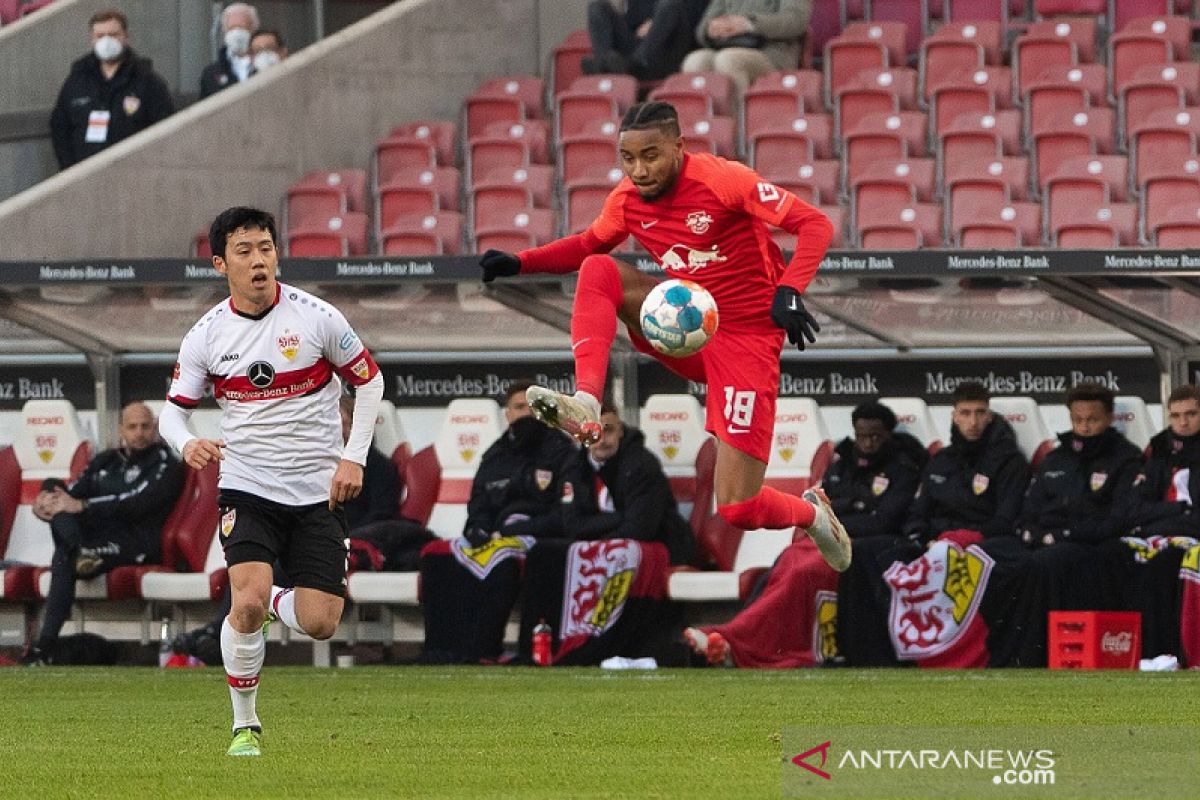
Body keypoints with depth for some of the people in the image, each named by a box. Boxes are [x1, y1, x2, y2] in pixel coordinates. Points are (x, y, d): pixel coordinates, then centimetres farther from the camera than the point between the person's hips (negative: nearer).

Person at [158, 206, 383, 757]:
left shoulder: (315, 318, -7)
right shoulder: (206, 336, -3)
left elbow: (369, 380, 5)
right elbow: (173, 411, 5)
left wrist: (352, 458, -3)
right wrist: (187, 444, -19)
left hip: (317, 492, 0)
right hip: (246, 489, 0)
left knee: (320, 623, -7)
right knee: (248, 600, -23)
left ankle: (274, 603, 31)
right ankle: (245, 725, -4)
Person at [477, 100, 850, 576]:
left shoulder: (723, 180, -19)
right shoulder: (627, 199, -2)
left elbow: (815, 224, -19)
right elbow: (589, 244, 19)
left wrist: (789, 292, -34)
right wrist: (520, 263, 2)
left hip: (746, 337, -6)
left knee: (739, 510, -11)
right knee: (597, 271, -17)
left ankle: (813, 515, 24)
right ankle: (585, 405, -29)